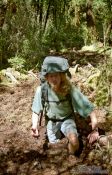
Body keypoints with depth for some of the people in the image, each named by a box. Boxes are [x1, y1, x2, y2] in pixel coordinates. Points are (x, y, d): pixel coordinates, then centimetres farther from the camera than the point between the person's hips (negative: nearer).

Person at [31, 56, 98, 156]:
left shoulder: (70, 89, -26)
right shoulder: (42, 90, -22)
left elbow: (89, 107, -24)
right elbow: (35, 111, -11)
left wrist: (95, 129, -31)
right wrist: (35, 126, -30)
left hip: (67, 119, -2)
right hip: (51, 121, 2)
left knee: (74, 140, -28)